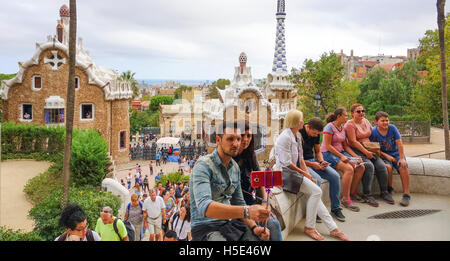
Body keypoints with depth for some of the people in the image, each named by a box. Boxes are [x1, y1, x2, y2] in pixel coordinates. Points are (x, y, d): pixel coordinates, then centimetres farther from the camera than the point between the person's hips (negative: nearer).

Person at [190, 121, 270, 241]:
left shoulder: (235, 167, 9)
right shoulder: (203, 165, -16)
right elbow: (204, 207, -31)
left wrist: (253, 227, -2)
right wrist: (247, 211, -41)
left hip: (230, 223, 6)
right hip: (206, 228, -6)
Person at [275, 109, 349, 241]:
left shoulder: (297, 136, 14)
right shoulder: (285, 137, -16)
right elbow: (287, 163, -18)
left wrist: (307, 174, 6)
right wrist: (304, 173, -8)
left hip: (295, 172, 9)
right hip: (285, 173, -9)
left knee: (315, 194, -4)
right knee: (316, 191, -18)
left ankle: (333, 228, -2)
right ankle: (309, 227, -7)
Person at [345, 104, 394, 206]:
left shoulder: (366, 121, 14)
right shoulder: (350, 124, -8)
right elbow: (353, 141, -16)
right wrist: (366, 152, -19)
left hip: (369, 150, 7)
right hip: (356, 151, -6)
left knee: (381, 166, -14)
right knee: (369, 166, -29)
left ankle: (384, 192, -1)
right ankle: (366, 195, -22)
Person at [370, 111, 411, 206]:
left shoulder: (392, 128, -6)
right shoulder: (373, 132, -10)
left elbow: (399, 144, -7)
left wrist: (401, 158, -15)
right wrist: (386, 156, -18)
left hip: (396, 153, 2)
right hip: (383, 155, -2)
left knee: (403, 166, -26)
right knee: (388, 167, -32)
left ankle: (406, 194, -22)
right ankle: (389, 190, -8)